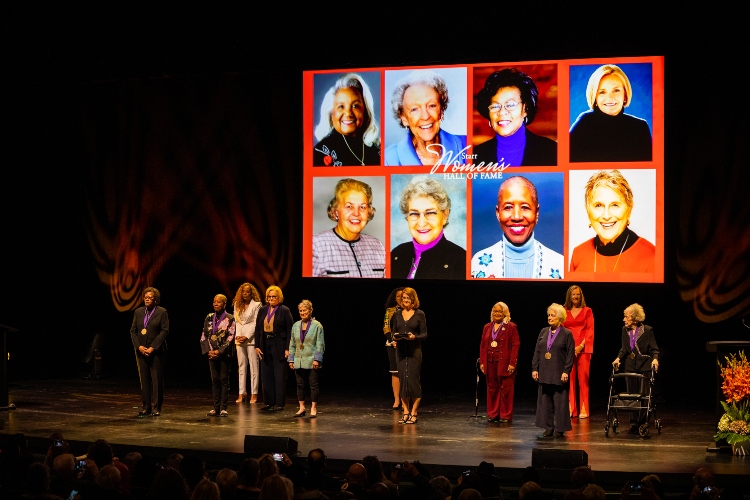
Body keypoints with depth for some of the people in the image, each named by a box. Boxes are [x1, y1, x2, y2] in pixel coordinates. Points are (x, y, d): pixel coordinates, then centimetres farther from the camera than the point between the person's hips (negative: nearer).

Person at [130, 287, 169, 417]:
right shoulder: (138, 312, 10)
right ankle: (146, 407, 9)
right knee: (144, 379, 4)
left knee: (157, 380, -2)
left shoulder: (162, 312, -2)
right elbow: (133, 330, 10)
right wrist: (139, 346, -5)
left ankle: (157, 408, 3)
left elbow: (165, 331, -8)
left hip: (156, 351, -4)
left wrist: (153, 347, -13)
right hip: (141, 351, 4)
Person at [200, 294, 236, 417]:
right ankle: (216, 407, 9)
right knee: (215, 380, 6)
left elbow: (231, 337, -9)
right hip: (212, 354, 4)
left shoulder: (230, 319, -3)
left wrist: (219, 351, -14)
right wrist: (208, 350, -5)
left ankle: (223, 408, 0)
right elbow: (204, 336, 9)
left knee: (224, 380, -2)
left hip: (224, 354, -4)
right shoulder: (209, 318, 9)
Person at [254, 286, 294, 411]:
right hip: (265, 346, 5)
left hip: (279, 346, -5)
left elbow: (290, 330, -7)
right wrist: (257, 346, 3)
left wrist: (288, 349, -13)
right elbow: (257, 329, 11)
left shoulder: (284, 310, -4)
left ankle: (279, 403, 4)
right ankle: (269, 402, 14)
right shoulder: (263, 310, 10)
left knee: (279, 376, -1)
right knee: (266, 375, 7)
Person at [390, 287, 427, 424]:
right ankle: (406, 412, 9)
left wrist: (414, 337, -17)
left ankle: (414, 413, 0)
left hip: (414, 351, -4)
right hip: (401, 350, 4)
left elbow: (424, 334, 1)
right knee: (402, 380, 3)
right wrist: (394, 338, -7)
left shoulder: (419, 314, 0)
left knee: (413, 380, -6)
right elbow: (393, 331, 15)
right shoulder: (397, 314, 11)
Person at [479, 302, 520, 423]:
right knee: (492, 388, 8)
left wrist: (512, 363, -14)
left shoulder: (511, 327, -1)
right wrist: (482, 362, 5)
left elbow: (515, 345, -7)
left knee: (505, 389, -1)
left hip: (505, 363, -5)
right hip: (490, 363, 5)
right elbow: (482, 345, 14)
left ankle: (506, 415, 6)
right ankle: (492, 414, 16)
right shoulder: (487, 327, 14)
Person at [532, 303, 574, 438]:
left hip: (559, 375, -5)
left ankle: (559, 429, 7)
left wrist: (566, 371, -13)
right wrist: (534, 369, 4)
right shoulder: (543, 332, 10)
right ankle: (548, 428, 12)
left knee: (560, 401, 0)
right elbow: (537, 352, 11)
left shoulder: (567, 334, -3)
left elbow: (570, 355, -6)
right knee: (545, 401, 6)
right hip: (544, 374, 5)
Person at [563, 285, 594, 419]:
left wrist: (581, 346, -9)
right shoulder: (564, 312, 12)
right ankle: (570, 409, 4)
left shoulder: (587, 311, 7)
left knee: (583, 378, -5)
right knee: (570, 379, -1)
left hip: (583, 349, -2)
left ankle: (583, 410, -3)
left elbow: (590, 330, 1)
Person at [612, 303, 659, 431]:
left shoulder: (647, 330, -10)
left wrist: (655, 359, -26)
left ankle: (642, 423, 6)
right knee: (631, 395, 5)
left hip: (644, 367, -5)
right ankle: (633, 423, 11)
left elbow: (654, 349, -7)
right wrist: (618, 358, -6)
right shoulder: (625, 330, 4)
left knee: (643, 395, -3)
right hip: (630, 366, 5)